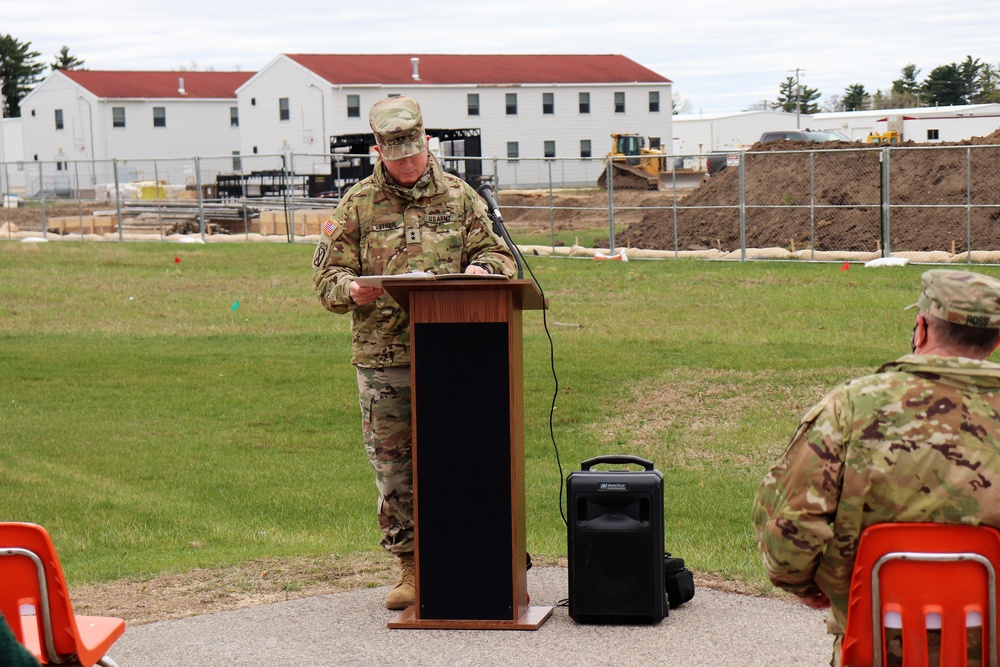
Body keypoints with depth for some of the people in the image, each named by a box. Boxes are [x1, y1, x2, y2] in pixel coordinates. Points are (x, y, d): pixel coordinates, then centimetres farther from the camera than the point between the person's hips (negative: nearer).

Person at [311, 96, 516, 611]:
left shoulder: (459, 196, 11)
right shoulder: (358, 204, 8)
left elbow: (497, 253, 13)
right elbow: (327, 274, 7)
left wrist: (480, 268, -11)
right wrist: (353, 290, -16)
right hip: (382, 358, 0)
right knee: (393, 465, 4)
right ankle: (411, 567, 15)